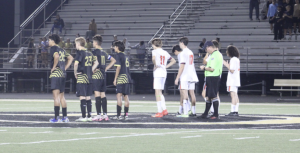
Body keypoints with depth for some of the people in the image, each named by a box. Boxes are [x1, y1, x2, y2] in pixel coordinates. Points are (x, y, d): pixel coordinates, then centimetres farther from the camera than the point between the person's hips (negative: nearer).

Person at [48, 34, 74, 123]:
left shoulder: (53, 48, -6)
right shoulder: (62, 50, 17)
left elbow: (56, 56, -26)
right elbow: (70, 58, 22)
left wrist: (54, 67, -15)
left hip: (56, 74, -8)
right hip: (63, 74, 8)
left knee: (56, 96, -9)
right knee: (62, 96, 13)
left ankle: (56, 117, -13)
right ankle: (65, 117, 13)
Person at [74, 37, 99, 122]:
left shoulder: (80, 53, -10)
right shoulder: (90, 53, 12)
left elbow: (76, 63, -22)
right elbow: (96, 62, 19)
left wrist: (75, 73, -9)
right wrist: (91, 70, 13)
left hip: (82, 78, -7)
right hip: (89, 78, 7)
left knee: (82, 97, -4)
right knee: (88, 97, 11)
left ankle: (83, 116, -5)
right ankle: (89, 116, 13)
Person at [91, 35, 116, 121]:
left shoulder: (95, 52, -8)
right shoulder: (104, 52, 14)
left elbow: (96, 62, -25)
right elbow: (113, 60, 22)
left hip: (97, 75, -7)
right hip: (103, 75, 7)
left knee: (97, 95, -8)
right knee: (103, 95, 10)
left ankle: (98, 115, -12)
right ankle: (105, 114, 9)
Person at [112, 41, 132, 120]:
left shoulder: (118, 55, -6)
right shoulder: (125, 56, 17)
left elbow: (118, 67, -12)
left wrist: (115, 79, -10)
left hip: (121, 78, -8)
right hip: (127, 78, 8)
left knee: (119, 95, -8)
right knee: (126, 96, 9)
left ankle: (119, 115, -12)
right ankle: (126, 114, 9)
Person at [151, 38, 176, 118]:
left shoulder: (155, 51, -4)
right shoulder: (165, 52, 17)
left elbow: (153, 58, -27)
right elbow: (173, 61, 25)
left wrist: (155, 65, -11)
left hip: (157, 73, -7)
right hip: (164, 73, 7)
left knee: (157, 92, -5)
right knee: (160, 92, 18)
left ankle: (159, 112, -7)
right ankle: (164, 110, 15)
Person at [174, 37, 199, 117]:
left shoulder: (182, 53, -11)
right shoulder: (191, 52, 15)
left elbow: (182, 66, -16)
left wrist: (177, 78, -13)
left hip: (184, 77, -8)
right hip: (192, 76, 9)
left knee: (184, 94, -10)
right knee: (192, 93, 13)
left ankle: (185, 112, -16)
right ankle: (193, 111, 21)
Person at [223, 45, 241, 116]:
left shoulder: (233, 59, -13)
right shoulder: (236, 59, 17)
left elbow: (232, 70, -18)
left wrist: (226, 65, -9)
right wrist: (227, 65, 20)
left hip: (233, 81, -10)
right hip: (235, 81, 10)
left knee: (233, 95, -12)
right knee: (235, 96, 11)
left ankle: (233, 111, -16)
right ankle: (236, 111, 13)